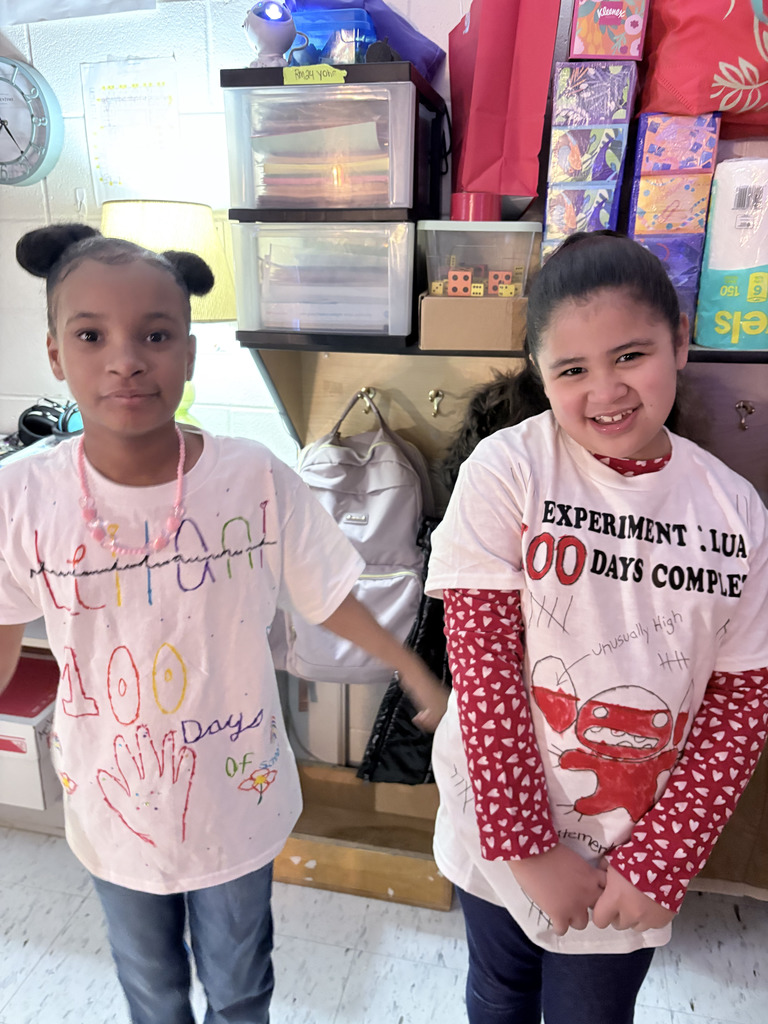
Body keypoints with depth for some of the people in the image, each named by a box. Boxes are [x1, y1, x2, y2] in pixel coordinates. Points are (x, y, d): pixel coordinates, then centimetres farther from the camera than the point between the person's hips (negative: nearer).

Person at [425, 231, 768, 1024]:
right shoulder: (504, 473, -19)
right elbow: (483, 667, -18)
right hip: (503, 825, -1)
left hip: (632, 855, 1)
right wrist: (528, 846, -14)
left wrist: (657, 862, -9)